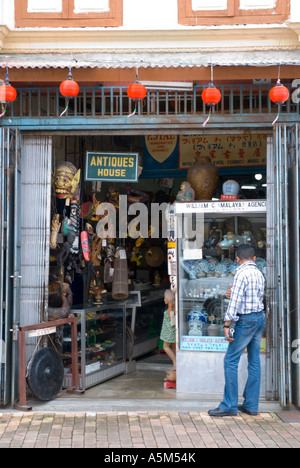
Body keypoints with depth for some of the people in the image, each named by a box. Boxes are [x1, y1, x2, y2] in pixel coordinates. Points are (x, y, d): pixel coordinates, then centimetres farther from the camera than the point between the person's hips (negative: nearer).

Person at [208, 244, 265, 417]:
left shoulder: (242, 274, -13)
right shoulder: (259, 273, 12)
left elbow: (235, 302, -18)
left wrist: (227, 325, -16)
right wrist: (234, 294, 14)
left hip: (247, 320, -9)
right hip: (260, 318, 9)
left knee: (231, 361, -4)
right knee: (254, 362, 10)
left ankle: (229, 406, -3)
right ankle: (251, 405, 15)